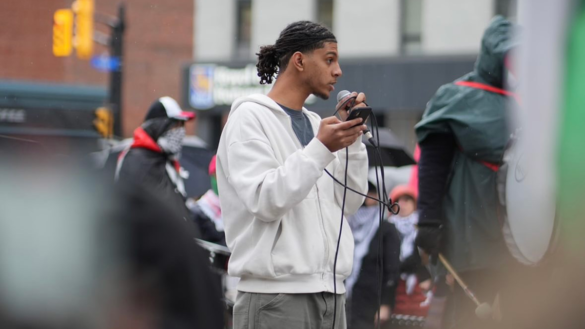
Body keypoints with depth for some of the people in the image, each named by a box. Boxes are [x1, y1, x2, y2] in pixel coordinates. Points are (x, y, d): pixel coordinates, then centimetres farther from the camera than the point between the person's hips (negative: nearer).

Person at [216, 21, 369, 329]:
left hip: (329, 293, 7)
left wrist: (352, 141, 3)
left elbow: (349, 203, 13)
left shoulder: (315, 124, 17)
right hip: (276, 297, -7)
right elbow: (265, 201, -17)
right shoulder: (250, 118, -5)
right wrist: (320, 150, -23)